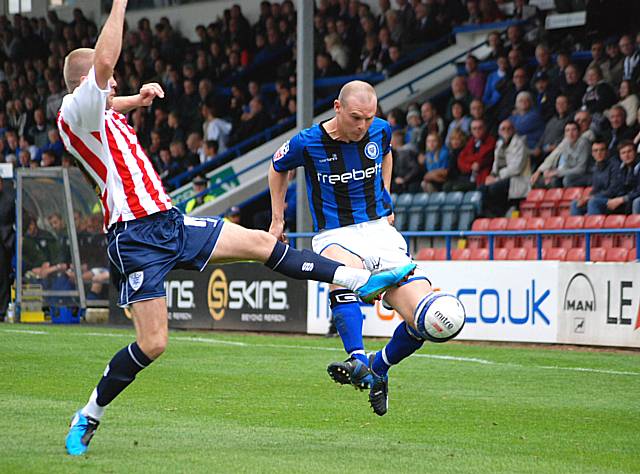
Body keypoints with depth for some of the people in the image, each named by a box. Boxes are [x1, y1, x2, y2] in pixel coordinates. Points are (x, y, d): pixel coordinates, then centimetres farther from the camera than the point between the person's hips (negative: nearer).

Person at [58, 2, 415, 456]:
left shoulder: (99, 113, 16)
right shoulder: (76, 110, -12)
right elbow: (104, 61, -29)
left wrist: (137, 98, 24)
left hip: (170, 222, 10)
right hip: (137, 236, -10)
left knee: (261, 242, 7)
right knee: (152, 342, -11)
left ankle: (362, 280, 10)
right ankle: (88, 418, 6)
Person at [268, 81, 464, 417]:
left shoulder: (380, 131, 2)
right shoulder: (308, 142, -8)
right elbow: (277, 167, 14)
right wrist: (277, 220, 17)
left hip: (379, 230, 3)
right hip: (335, 237, -3)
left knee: (424, 320, -15)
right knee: (344, 270, -44)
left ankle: (378, 369, 12)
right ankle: (358, 362, -54)